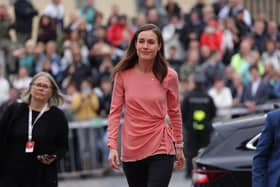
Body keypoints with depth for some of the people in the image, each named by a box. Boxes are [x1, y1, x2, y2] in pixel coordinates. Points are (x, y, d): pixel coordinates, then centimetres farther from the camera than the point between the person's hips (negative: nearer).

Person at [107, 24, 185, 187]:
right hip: (131, 149, 2)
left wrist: (179, 146, 13)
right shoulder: (123, 74, -3)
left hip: (161, 148, -2)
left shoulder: (169, 76, -4)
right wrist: (112, 146, -7)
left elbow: (175, 112, 7)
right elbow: (115, 112, 1)